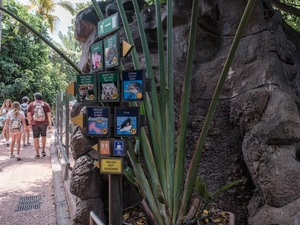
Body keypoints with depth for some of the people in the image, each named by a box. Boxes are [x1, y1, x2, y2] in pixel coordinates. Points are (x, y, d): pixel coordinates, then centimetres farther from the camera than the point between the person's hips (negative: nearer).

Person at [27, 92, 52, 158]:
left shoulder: (31, 105, 3)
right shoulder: (46, 104, 2)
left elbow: (28, 115, 0)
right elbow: (49, 115, -4)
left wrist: (29, 123, 7)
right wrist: (50, 124, -5)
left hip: (35, 123, -1)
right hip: (44, 123, 1)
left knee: (36, 138, 5)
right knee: (43, 136, 20)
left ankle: (37, 153, 5)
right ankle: (43, 150, 18)